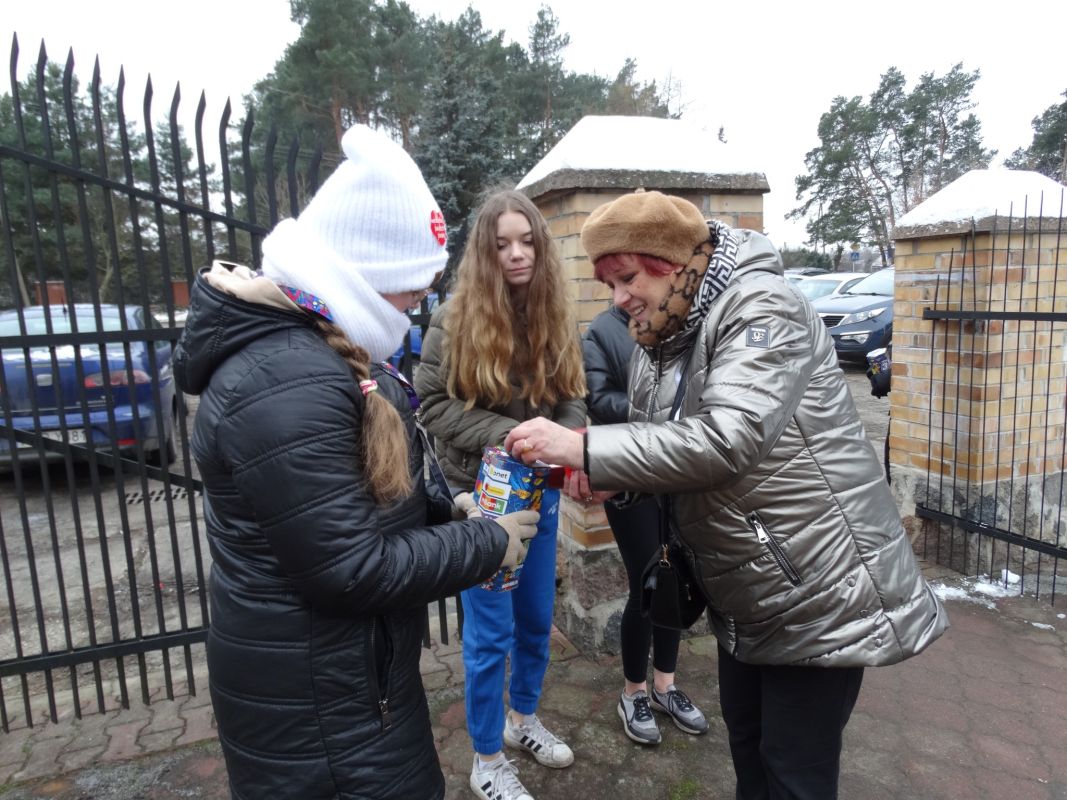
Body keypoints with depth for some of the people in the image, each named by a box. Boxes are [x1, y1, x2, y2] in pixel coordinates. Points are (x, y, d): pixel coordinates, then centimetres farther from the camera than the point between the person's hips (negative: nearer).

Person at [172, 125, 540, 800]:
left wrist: (443, 508, 0)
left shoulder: (299, 346, 5)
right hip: (315, 695, -10)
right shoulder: (289, 385, -29)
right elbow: (351, 570, -27)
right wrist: (486, 547, -16)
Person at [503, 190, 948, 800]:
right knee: (745, 738, 22)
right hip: (744, 598, 8)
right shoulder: (658, 342, 4)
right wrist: (604, 477, -13)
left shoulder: (762, 307, -21)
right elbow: (660, 444, 10)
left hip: (822, 593, -8)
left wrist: (581, 447, -32)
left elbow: (726, 439, -34)